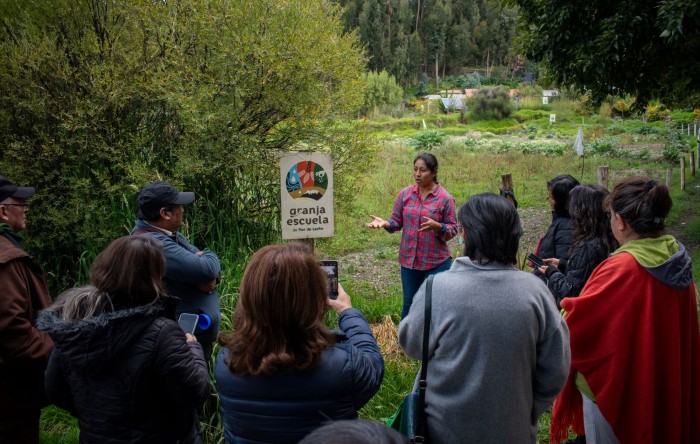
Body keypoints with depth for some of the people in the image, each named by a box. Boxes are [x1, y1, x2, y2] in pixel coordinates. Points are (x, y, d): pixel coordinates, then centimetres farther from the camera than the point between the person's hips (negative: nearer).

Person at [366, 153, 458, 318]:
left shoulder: (445, 198, -9)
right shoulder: (405, 194, 0)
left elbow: (452, 230, -7)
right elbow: (397, 222, 4)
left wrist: (437, 226, -27)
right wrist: (385, 223, -17)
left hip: (436, 261, -3)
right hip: (409, 259, 3)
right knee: (409, 304, 17)